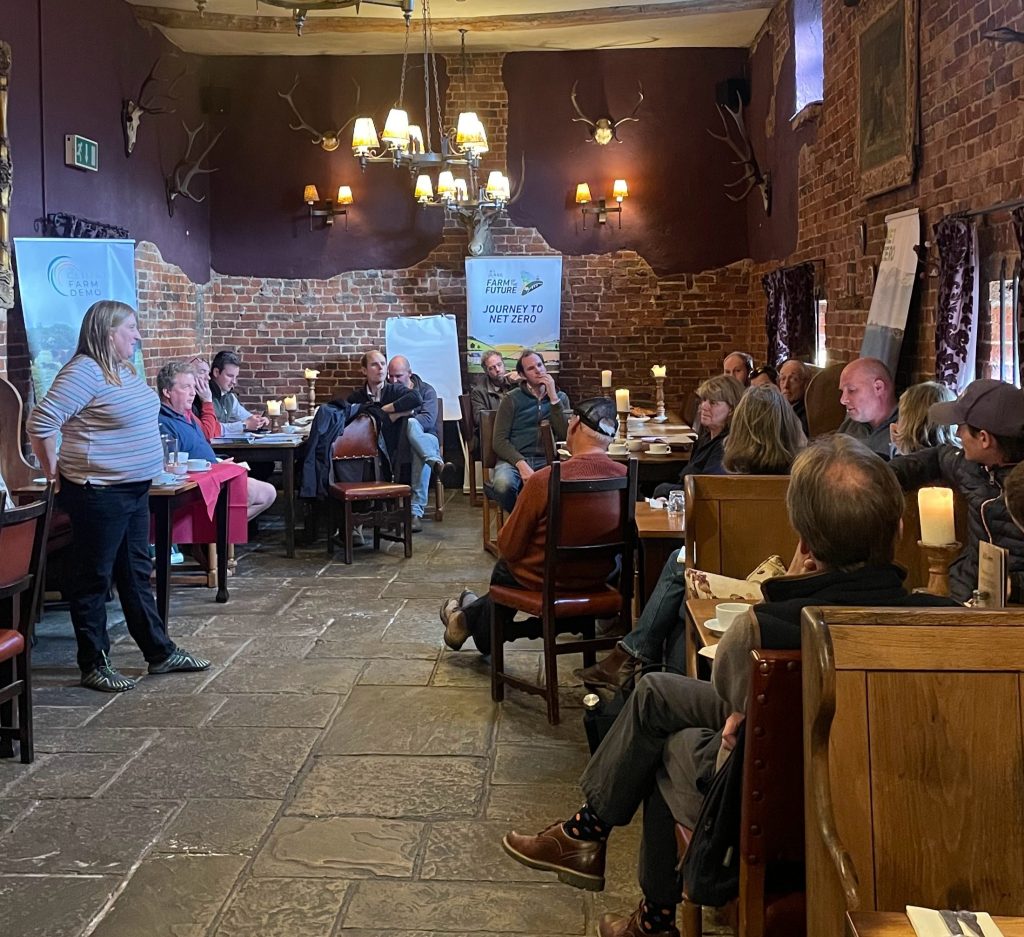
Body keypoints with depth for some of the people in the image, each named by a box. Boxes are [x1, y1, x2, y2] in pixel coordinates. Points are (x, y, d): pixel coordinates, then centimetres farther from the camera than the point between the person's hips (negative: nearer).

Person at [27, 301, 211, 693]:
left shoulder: (125, 370, 10)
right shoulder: (85, 371, -17)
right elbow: (41, 423, -19)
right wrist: (54, 471, -10)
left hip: (134, 488, 9)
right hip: (98, 493, -9)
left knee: (136, 573, 16)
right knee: (94, 579, 3)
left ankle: (160, 653, 25)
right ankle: (94, 665, 14)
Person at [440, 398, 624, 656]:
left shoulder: (543, 479, -27)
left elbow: (508, 547, -16)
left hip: (545, 580, -3)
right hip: (597, 578, 3)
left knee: (504, 569, 29)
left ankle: (467, 618, 51)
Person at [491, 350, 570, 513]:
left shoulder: (560, 397, 14)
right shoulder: (512, 399, 7)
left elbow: (564, 435, -3)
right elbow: (499, 441, -1)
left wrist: (553, 397, -7)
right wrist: (521, 464, -18)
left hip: (546, 461, 1)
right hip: (514, 459, -1)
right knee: (503, 485, -36)